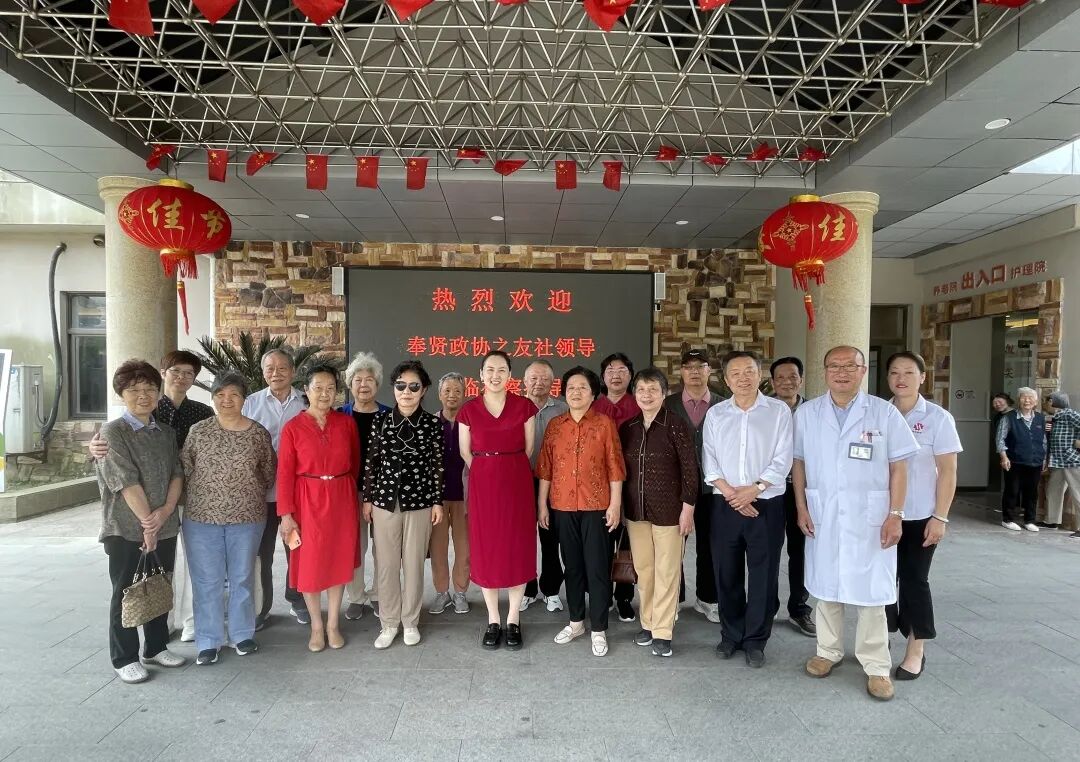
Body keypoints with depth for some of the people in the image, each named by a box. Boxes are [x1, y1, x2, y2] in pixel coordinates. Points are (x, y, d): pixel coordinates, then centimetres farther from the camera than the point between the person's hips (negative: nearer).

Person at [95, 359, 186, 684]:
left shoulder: (167, 433, 8)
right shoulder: (113, 432, -8)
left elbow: (177, 473, 4)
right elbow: (126, 481, -14)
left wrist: (165, 510, -12)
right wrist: (147, 522, -15)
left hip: (165, 526, 5)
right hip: (126, 529, -5)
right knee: (126, 592, 6)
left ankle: (156, 647, 29)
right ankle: (125, 658, 19)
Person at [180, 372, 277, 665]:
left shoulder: (258, 433, -1)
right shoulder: (198, 430, -1)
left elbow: (269, 473, 9)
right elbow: (183, 469, 3)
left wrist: (249, 494, 6)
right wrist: (200, 495, 2)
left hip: (247, 517, 0)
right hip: (201, 517, 0)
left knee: (242, 578, 12)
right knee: (206, 581, 7)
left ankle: (242, 634, 27)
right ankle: (207, 641, 21)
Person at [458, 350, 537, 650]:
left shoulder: (524, 406, -2)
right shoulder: (469, 410, -1)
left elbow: (528, 449, 5)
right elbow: (465, 453, 8)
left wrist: (508, 470, 10)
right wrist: (488, 472, 11)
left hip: (517, 483, 0)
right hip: (482, 484, 1)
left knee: (517, 548, 4)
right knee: (485, 549, 4)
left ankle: (513, 621, 18)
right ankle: (493, 621, 19)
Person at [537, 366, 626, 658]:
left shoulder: (605, 423, -3)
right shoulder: (554, 425, 6)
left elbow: (615, 466, -4)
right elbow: (545, 467, 7)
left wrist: (615, 504, -7)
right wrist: (542, 504, 5)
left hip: (596, 506, -3)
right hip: (562, 507, 3)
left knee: (598, 567, 3)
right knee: (572, 565, 14)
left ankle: (599, 630, 14)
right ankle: (576, 621, 28)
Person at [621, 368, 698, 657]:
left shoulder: (677, 425, -9)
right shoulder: (627, 428, 6)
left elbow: (690, 469, -9)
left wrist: (688, 507, -11)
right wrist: (619, 506, 10)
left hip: (669, 510, -4)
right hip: (635, 510, 5)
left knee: (667, 571, 4)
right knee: (643, 569, 12)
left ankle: (662, 632, 15)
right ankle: (648, 624, 27)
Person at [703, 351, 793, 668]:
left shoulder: (779, 410, -1)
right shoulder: (715, 414, 6)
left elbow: (782, 460, -6)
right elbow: (709, 461, 2)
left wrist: (753, 489, -14)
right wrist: (731, 493, -10)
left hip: (767, 505, -2)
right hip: (725, 505, 2)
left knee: (763, 575, 5)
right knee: (727, 574, 10)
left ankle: (755, 640, 21)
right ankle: (731, 634, 27)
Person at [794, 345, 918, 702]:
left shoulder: (884, 413, -3)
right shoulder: (806, 413, 2)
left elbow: (898, 467, -2)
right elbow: (798, 462, 7)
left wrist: (895, 515, -7)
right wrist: (801, 508, 1)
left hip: (870, 516, -2)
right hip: (822, 515, 2)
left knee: (871, 591, 3)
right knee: (825, 585, 12)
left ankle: (876, 666, 17)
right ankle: (828, 651, 29)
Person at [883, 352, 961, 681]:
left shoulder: (938, 418, -5)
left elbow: (948, 472, -6)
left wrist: (940, 517, -10)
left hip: (919, 516, -2)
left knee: (914, 579, 6)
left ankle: (915, 652, 20)